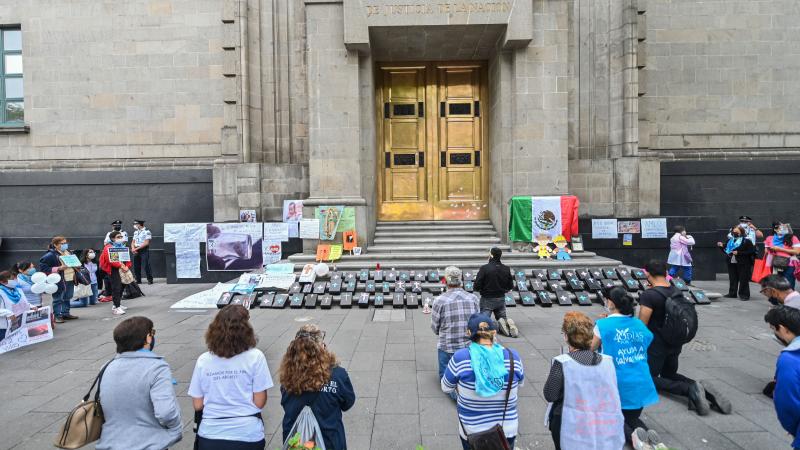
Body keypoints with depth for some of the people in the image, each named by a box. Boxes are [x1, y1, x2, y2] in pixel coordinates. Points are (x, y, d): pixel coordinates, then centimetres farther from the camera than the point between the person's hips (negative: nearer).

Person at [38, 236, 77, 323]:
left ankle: (65, 313, 26)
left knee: (67, 298, 16)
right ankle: (57, 316, 8)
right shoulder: (50, 255, -14)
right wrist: (58, 268, -23)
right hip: (59, 281, -8)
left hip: (70, 280, 8)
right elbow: (42, 267, -18)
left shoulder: (68, 252, 10)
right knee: (58, 299, 0)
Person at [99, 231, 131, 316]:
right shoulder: (108, 248, -5)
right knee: (116, 288, -12)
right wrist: (120, 265, -22)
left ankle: (117, 304, 28)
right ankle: (116, 308, -12)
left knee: (121, 287, 15)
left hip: (122, 270, 8)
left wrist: (127, 266, -4)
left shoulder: (123, 247, 17)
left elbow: (127, 258, 15)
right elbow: (110, 260, -18)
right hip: (114, 270, -8)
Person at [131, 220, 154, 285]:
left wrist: (136, 248, -15)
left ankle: (150, 280, 0)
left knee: (146, 266, -9)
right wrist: (133, 248, -4)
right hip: (136, 252, 7)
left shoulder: (147, 232, -7)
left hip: (144, 251, -7)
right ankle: (138, 280, 16)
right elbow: (133, 242, 16)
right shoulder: (135, 232, 16)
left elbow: (146, 243, -14)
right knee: (136, 266, 7)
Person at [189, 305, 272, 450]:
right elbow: (259, 402, -11)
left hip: (210, 436, 2)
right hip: (248, 436, -1)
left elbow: (197, 405, -1)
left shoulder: (203, 360, -7)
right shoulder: (255, 357, -14)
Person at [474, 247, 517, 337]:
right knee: (503, 318, 21)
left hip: (487, 299, -4)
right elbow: (510, 286, 5)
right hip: (501, 299, 4)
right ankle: (508, 324, -12)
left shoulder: (484, 268, -17)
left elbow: (476, 287, -17)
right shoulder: (506, 269, -2)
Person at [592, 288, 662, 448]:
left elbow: (590, 350, 1)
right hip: (642, 385, 5)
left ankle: (632, 436, -14)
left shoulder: (603, 325, -10)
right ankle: (650, 437, -6)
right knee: (632, 418, 25)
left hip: (619, 385, -5)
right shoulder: (639, 324, 6)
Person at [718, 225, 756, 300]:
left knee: (743, 280, -1)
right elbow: (726, 250, 20)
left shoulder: (746, 241, -8)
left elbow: (751, 251, -15)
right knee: (732, 279, 12)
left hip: (742, 264, -6)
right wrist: (722, 246, 2)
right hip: (732, 263, 6)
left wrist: (739, 253, -19)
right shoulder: (730, 240, 10)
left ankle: (744, 295, 7)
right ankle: (732, 293, 20)